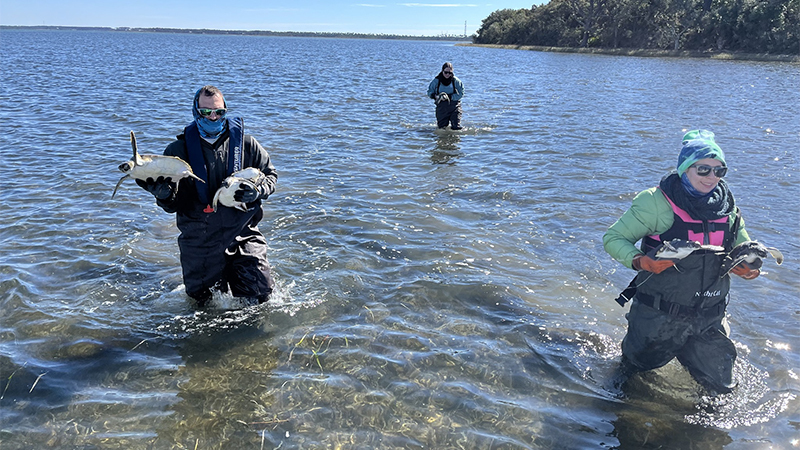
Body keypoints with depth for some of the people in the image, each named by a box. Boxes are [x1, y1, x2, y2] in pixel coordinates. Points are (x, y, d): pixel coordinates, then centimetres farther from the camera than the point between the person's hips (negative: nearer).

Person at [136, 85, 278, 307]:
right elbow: (173, 205, -4)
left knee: (259, 295, -2)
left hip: (242, 234, 0)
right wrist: (163, 193, -28)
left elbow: (270, 175, 9)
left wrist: (257, 191, -14)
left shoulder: (245, 143, -1)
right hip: (199, 240, 0)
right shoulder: (179, 150, -3)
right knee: (201, 301, 8)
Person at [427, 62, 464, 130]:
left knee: (456, 127, -8)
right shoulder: (436, 80, -5)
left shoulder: (455, 80, -8)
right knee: (442, 127, 5)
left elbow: (461, 94, -8)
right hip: (441, 106, 1)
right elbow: (430, 92, 3)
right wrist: (435, 96, -19)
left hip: (454, 105, -1)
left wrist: (449, 97, -21)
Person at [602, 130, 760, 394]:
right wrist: (639, 261, -32)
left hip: (708, 320, 5)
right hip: (658, 316, -4)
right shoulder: (657, 202, -14)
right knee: (636, 367, 13)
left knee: (721, 387, 14)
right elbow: (613, 238, -13)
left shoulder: (728, 209, 1)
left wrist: (750, 267, -8)